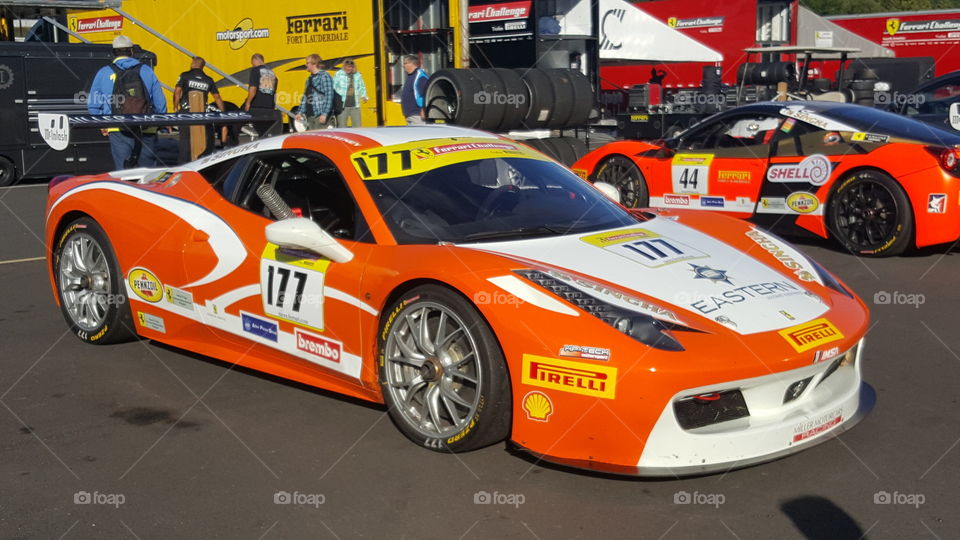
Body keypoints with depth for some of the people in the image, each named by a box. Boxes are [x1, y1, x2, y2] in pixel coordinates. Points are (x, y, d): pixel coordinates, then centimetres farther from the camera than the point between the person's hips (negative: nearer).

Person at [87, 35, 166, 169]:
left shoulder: (104, 73, 5)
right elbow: (160, 104, 4)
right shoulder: (146, 71, 6)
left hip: (118, 132, -1)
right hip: (147, 132, 1)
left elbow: (93, 106, 6)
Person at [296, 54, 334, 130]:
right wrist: (300, 112, 16)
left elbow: (329, 96, -15)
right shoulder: (309, 79, 19)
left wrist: (325, 114, -21)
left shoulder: (324, 76, -7)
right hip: (310, 116, 9)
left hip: (320, 115, -9)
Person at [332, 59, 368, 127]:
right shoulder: (338, 74, -2)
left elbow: (362, 88, 19)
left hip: (355, 106, 3)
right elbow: (333, 87, -2)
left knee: (357, 126, 6)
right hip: (343, 105, -3)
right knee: (342, 127, 0)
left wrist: (363, 96, 2)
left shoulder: (358, 75, 9)